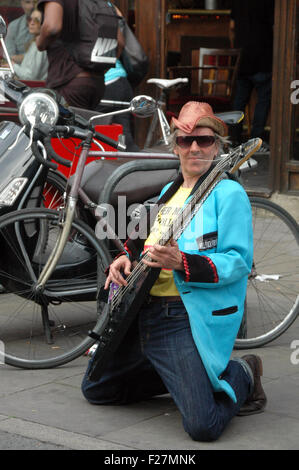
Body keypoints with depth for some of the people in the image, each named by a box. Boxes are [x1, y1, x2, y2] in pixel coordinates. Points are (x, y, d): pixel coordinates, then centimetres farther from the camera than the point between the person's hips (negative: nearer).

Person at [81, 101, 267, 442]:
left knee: (203, 425, -19)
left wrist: (182, 263, -30)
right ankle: (179, 376, 28)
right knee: (96, 389, 19)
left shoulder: (228, 193, -8)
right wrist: (127, 258, 5)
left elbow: (239, 261, -16)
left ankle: (241, 376, 12)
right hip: (139, 311, 9)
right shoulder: (169, 191, 18)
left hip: (186, 320, -8)